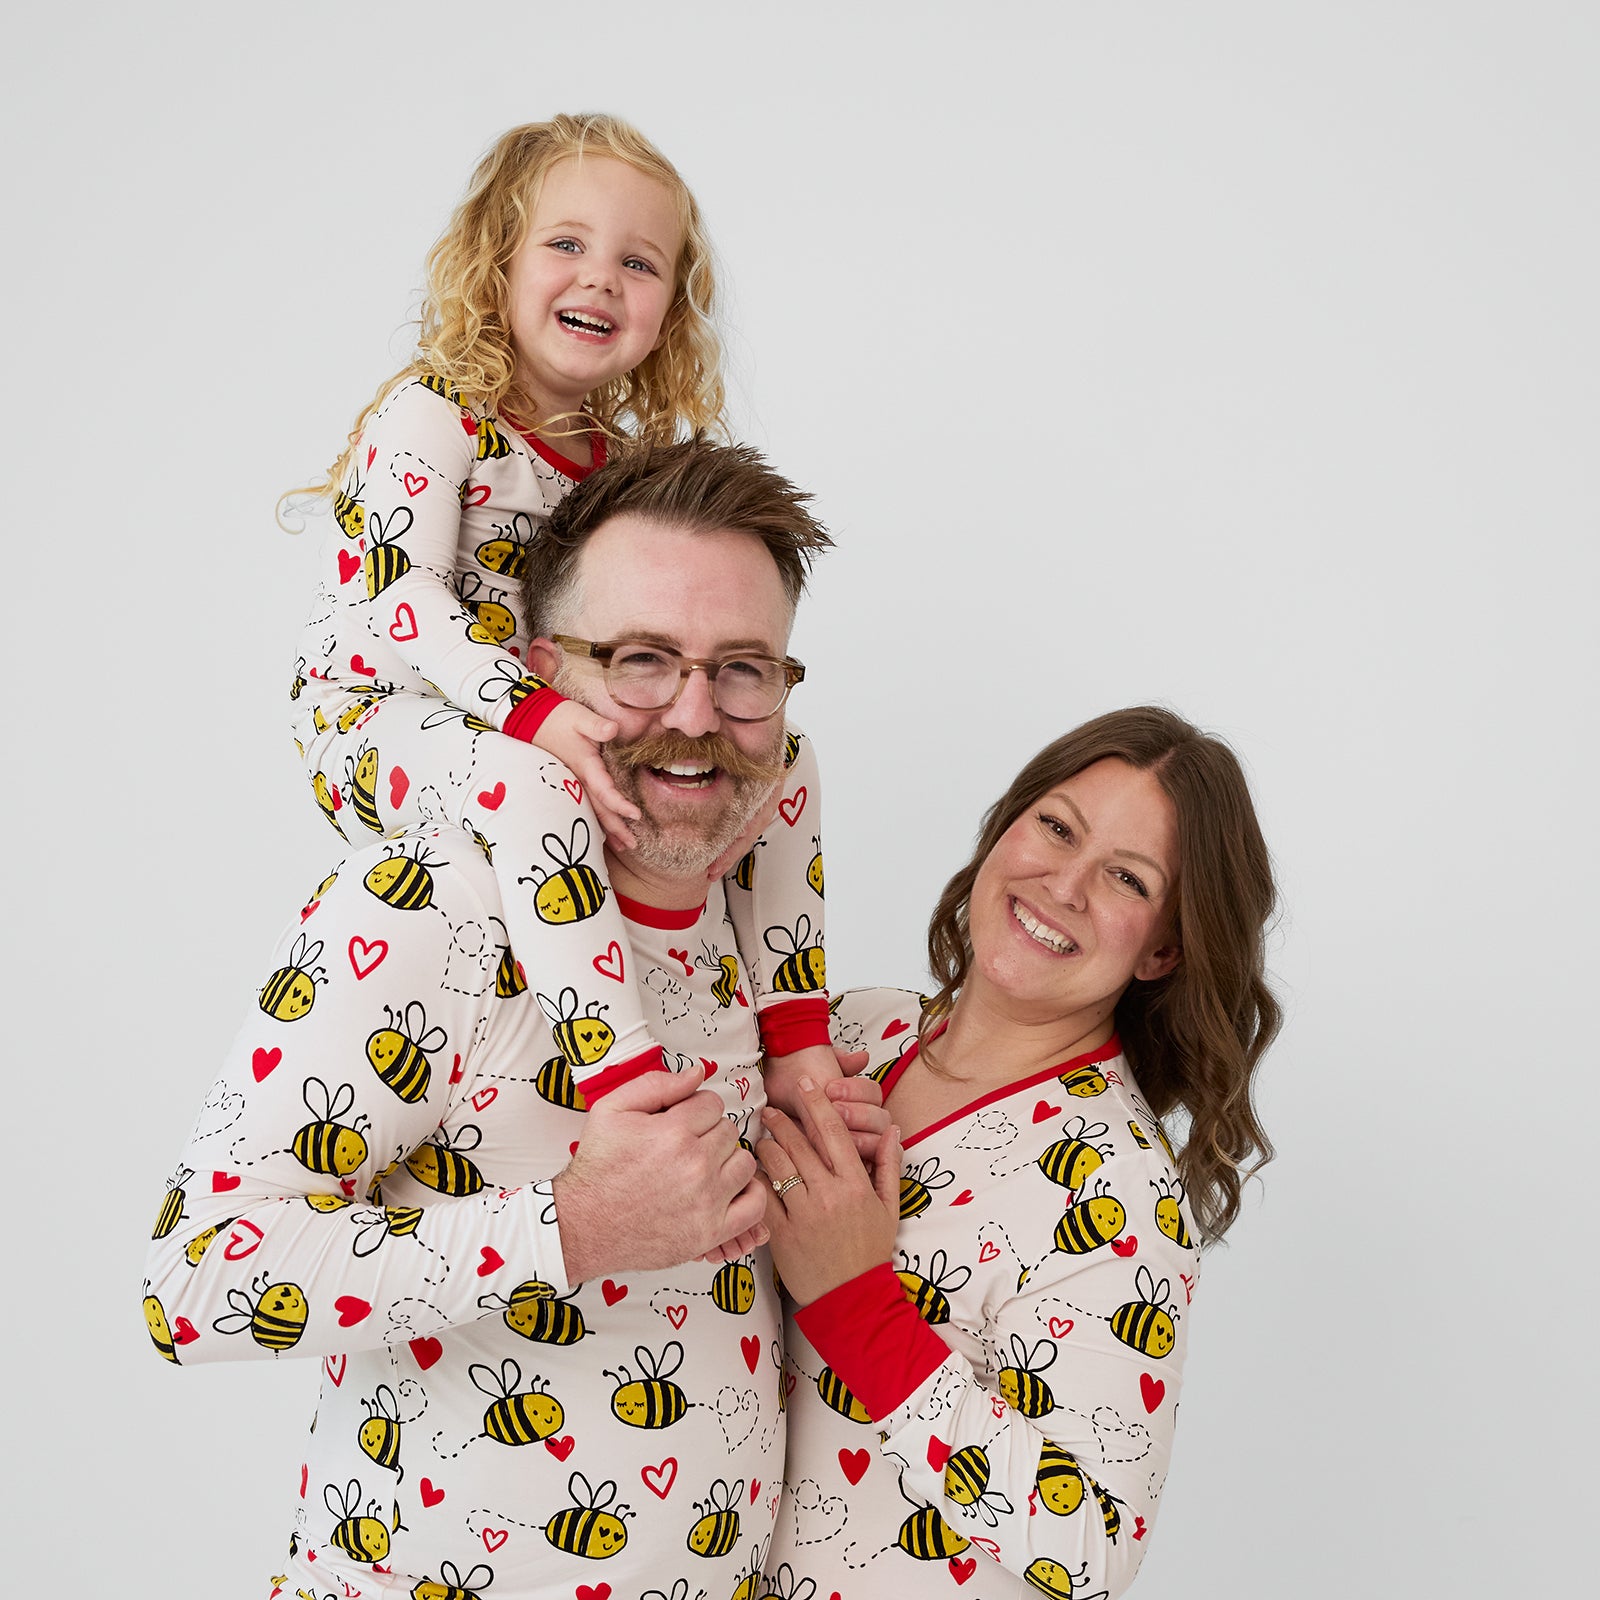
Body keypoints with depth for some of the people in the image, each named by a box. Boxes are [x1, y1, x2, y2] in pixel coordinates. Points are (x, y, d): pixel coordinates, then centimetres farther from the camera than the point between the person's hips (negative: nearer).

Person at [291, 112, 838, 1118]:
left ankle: (795, 1035, -1)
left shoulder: (623, 451, 9)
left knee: (781, 752, 1)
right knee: (531, 783, -40)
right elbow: (400, 600, -24)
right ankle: (634, 1093, -42)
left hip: (535, 728, 8)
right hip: (373, 723, -7)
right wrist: (534, 714, -40)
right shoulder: (434, 413, -11)